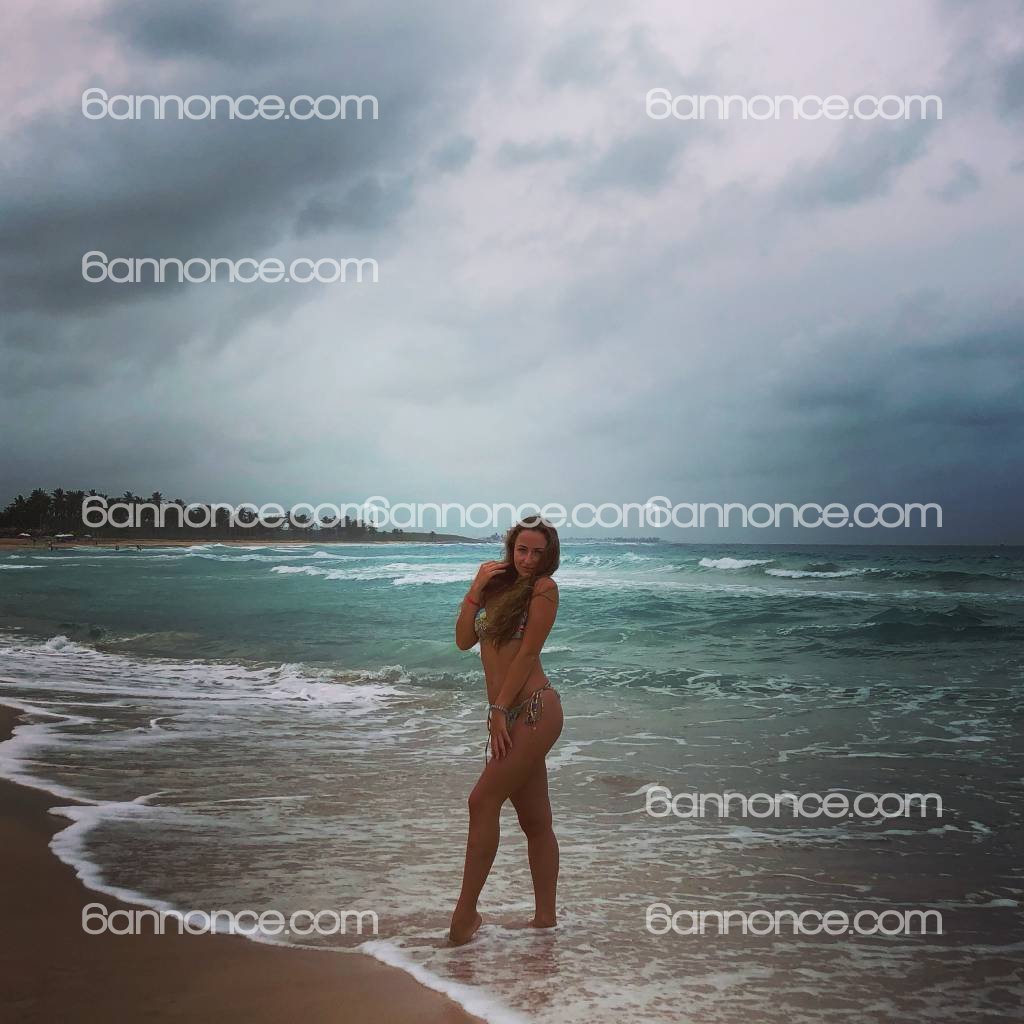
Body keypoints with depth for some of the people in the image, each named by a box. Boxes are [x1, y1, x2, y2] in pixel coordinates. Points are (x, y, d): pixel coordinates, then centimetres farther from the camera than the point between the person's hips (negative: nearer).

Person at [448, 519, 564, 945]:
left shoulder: (543, 588, -6)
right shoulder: (498, 583, 15)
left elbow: (528, 653, -11)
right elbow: (464, 640, 8)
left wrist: (500, 709, -13)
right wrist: (476, 588, -1)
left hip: (534, 710, -8)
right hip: (510, 716, 8)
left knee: (483, 801, -11)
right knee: (535, 820, 11)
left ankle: (465, 913, -7)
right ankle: (545, 916, 17)